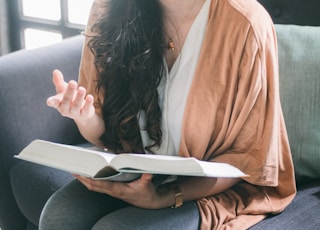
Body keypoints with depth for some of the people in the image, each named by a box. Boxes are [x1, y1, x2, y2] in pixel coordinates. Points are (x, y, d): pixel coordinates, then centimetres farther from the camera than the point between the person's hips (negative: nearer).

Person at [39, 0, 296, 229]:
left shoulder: (245, 25, -21)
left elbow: (250, 156, -12)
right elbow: (105, 134, 1)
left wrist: (164, 198, -25)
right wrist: (85, 117, -23)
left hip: (215, 186, -4)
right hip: (134, 170, 4)